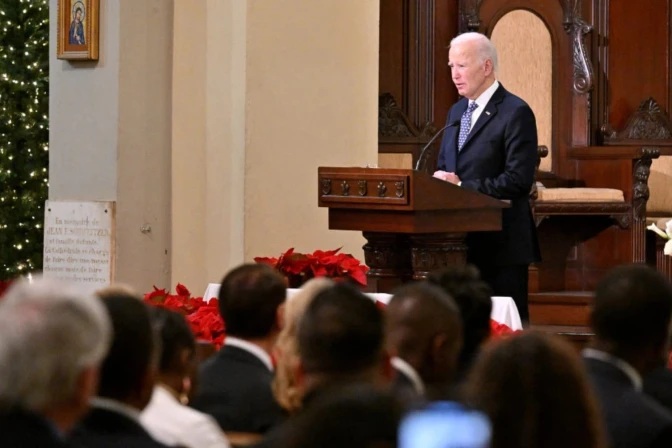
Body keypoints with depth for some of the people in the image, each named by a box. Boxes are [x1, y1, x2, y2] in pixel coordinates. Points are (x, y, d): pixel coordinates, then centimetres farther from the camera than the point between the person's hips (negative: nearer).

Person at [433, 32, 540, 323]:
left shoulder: (516, 113, -10)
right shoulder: (457, 112, 15)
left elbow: (518, 180, -18)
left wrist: (462, 186, -20)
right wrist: (441, 180, -2)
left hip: (500, 242, -8)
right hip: (461, 241, 8)